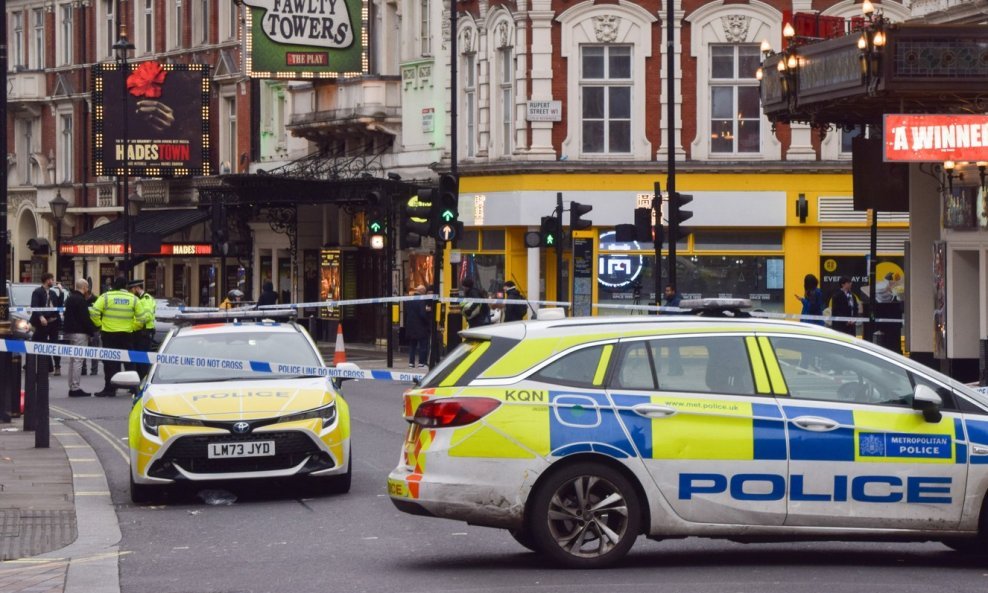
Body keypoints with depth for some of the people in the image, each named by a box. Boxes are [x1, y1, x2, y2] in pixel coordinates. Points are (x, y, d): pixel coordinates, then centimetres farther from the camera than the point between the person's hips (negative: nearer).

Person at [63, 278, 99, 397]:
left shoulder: (70, 298, 17)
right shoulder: (80, 300, -13)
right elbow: (85, 318, -18)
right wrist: (92, 329, -8)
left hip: (70, 331, 10)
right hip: (80, 332, -10)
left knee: (73, 360, 14)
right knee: (78, 360, -9)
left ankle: (72, 387, 17)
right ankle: (75, 387, -12)